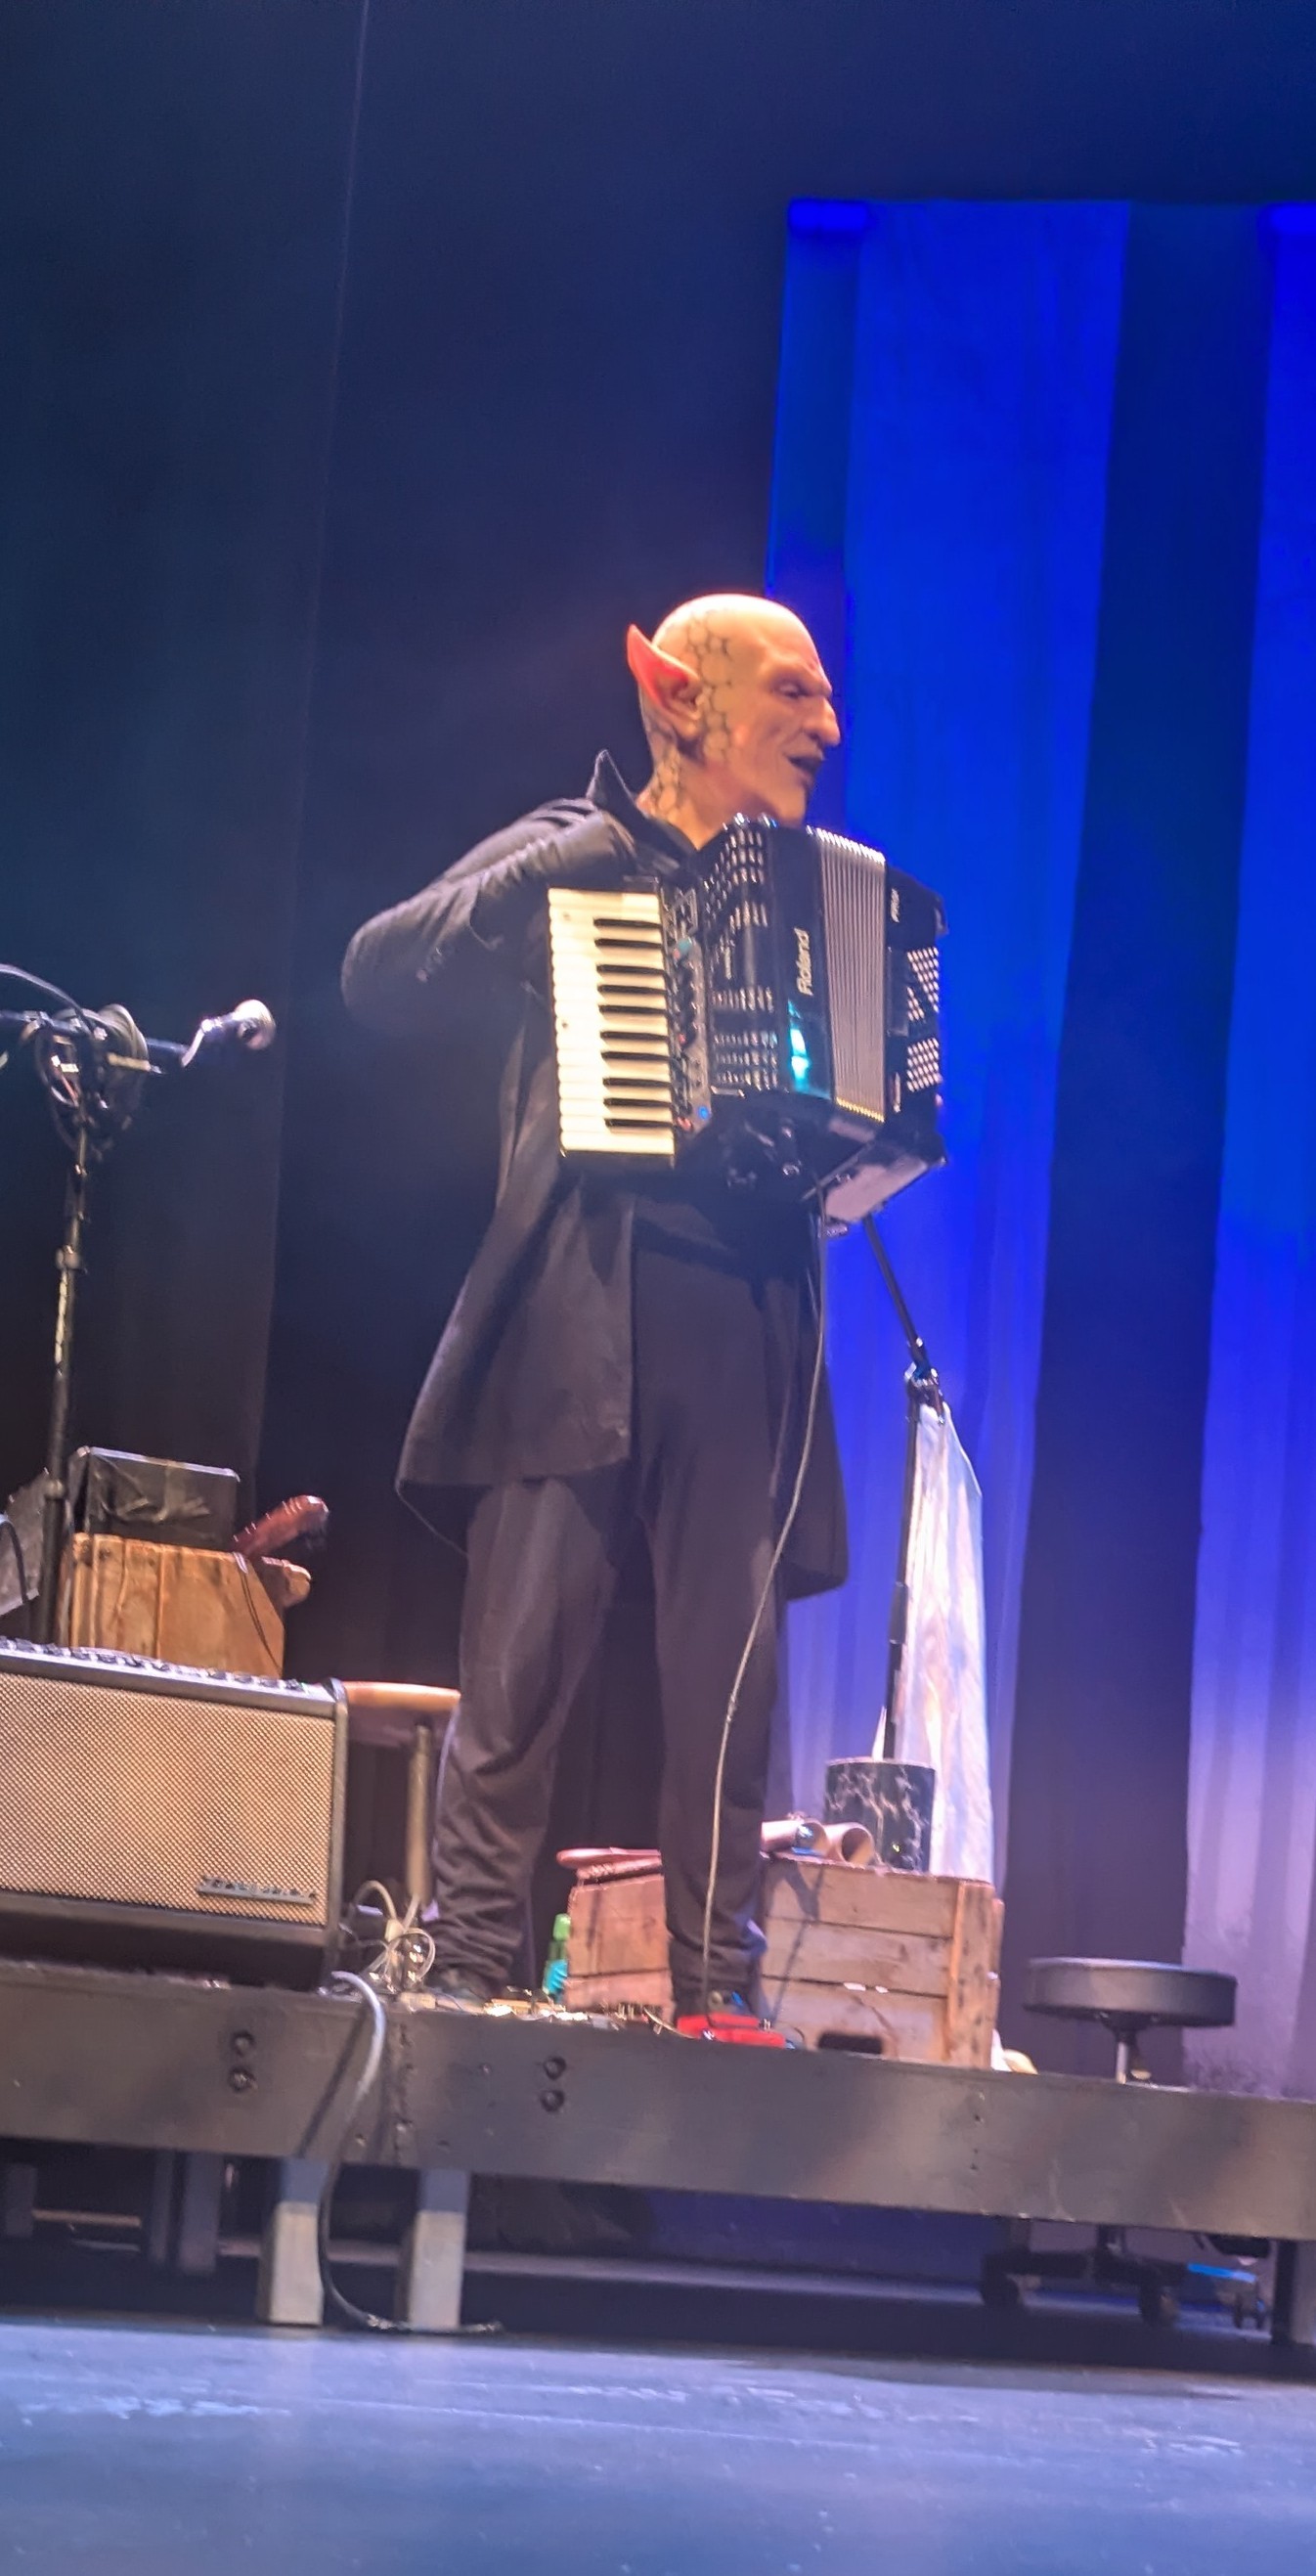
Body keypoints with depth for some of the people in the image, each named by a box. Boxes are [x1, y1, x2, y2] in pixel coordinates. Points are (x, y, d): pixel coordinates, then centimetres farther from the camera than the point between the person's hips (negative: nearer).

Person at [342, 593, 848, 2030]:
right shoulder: (582, 854, 6)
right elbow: (379, 978, -4)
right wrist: (533, 882, -14)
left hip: (745, 1318, 4)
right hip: (584, 1305, -4)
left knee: (730, 1670, 0)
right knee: (524, 1653, -7)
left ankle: (715, 1990, 3)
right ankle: (468, 1967, -2)